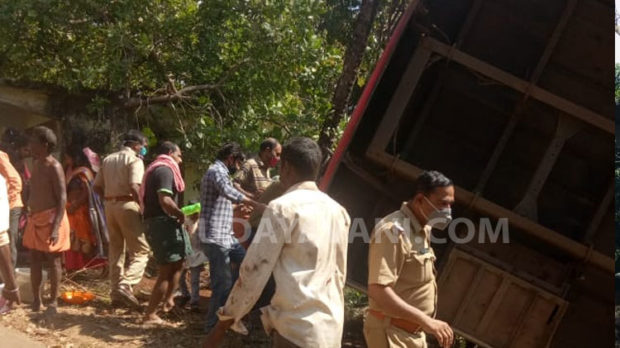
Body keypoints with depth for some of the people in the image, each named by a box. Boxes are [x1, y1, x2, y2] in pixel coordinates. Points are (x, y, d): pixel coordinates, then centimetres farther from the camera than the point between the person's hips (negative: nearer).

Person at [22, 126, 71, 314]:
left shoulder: (54, 167, -14)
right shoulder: (36, 164, 12)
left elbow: (62, 198, -18)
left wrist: (56, 226, -25)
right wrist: (30, 217, 17)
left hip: (51, 218, -8)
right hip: (35, 219, 8)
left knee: (53, 260, 0)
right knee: (35, 260, 10)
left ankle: (54, 301, 9)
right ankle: (36, 300, 19)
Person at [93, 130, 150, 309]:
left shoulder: (108, 159, 16)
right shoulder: (134, 160, -6)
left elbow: (97, 187, 15)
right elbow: (134, 187, -20)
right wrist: (143, 207, -12)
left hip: (110, 205, 8)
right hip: (127, 205, -7)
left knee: (116, 250, 14)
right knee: (140, 250, -4)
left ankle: (116, 292, 17)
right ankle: (126, 285, -21)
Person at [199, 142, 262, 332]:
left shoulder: (219, 172, 21)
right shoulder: (217, 171, -13)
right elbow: (228, 191, -33)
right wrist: (253, 203, -38)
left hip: (225, 235, 10)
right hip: (215, 237, -10)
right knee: (223, 283, -5)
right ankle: (212, 325, 8)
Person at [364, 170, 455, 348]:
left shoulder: (422, 229, 10)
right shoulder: (394, 230, -21)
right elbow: (378, 291, -30)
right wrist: (426, 320, -33)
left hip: (413, 331, 10)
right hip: (391, 331, -10)